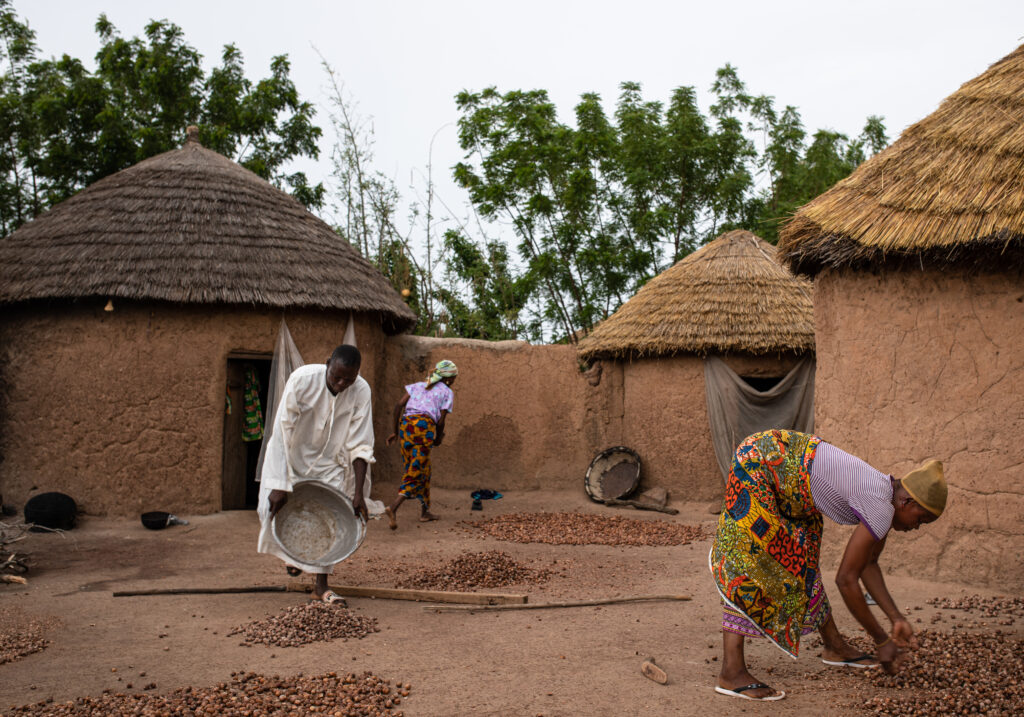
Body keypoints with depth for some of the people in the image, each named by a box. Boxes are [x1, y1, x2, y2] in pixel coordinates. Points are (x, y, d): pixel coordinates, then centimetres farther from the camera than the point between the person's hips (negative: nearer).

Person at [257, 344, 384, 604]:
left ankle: (320, 585, 6)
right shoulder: (302, 379, -29)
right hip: (293, 455, -1)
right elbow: (282, 433, -30)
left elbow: (360, 446, -17)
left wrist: (358, 492, -22)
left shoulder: (361, 392, -22)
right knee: (274, 507, -7)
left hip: (330, 461, 1)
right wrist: (280, 485, -33)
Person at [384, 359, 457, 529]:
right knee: (416, 472, -5)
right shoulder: (447, 392, 11)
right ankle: (393, 508, -22)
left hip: (405, 425, 6)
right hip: (424, 426, -6)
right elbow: (441, 421, 2)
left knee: (423, 470, 18)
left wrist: (395, 431, 15)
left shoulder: (418, 385, 24)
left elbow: (399, 405, 12)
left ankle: (425, 511, 24)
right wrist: (438, 439, 20)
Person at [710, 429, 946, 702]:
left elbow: (868, 565, 17)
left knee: (799, 559, 18)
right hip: (756, 462, -10)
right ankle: (732, 672, -13)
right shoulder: (881, 510, -20)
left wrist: (897, 620, 14)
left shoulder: (886, 493, 6)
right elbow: (846, 580, -16)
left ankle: (834, 646, 32)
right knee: (749, 560, -13)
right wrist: (883, 641, -5)